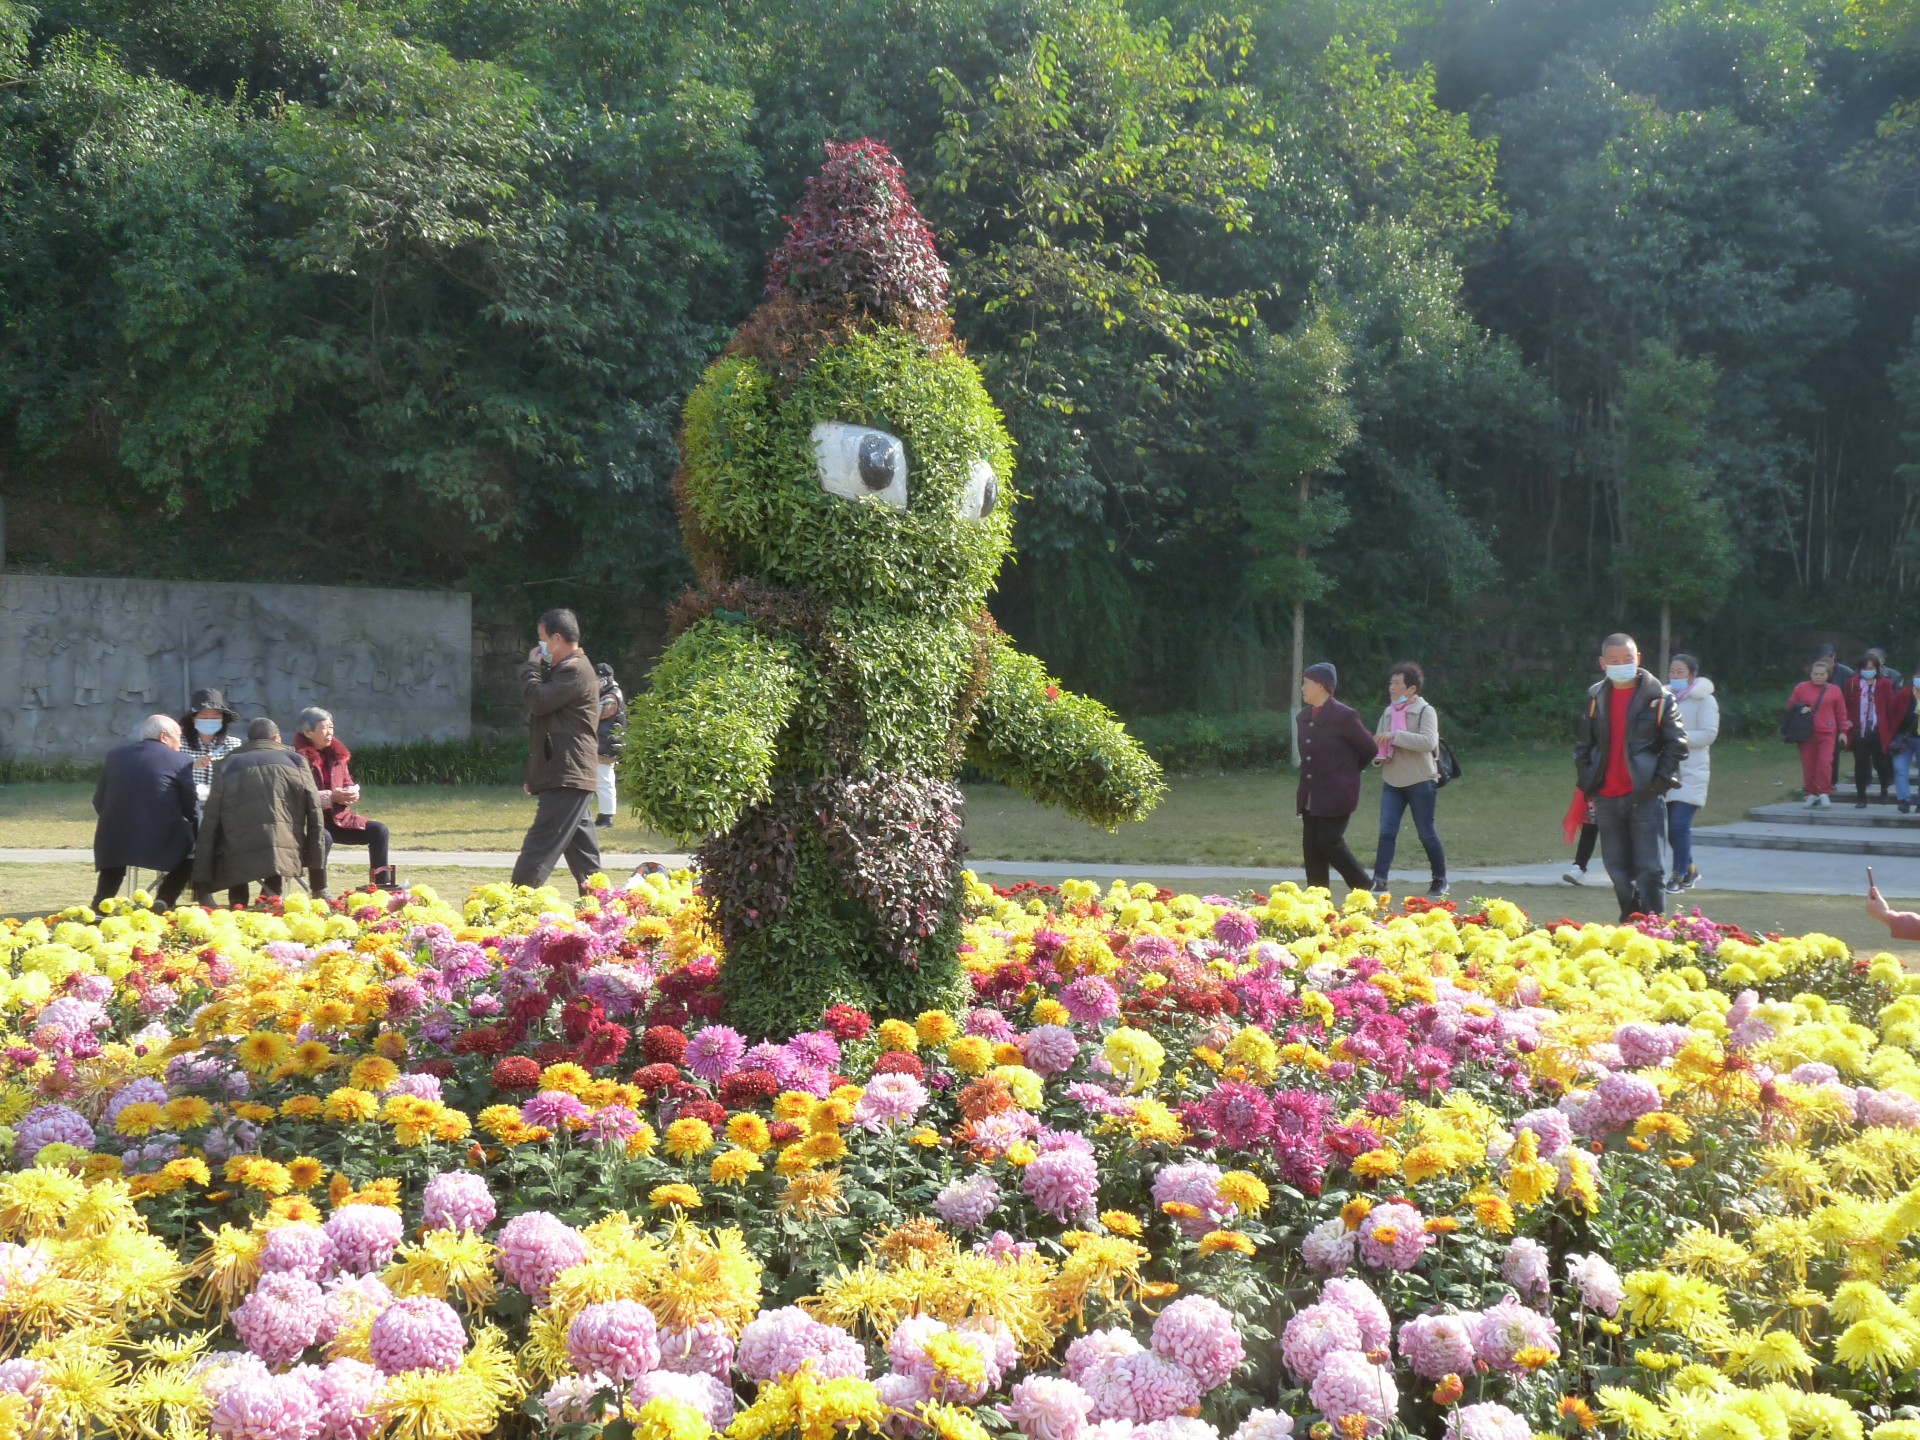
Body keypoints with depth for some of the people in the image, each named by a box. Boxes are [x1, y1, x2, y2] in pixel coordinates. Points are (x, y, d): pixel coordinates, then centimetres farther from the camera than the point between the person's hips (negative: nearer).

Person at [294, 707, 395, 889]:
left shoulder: (336, 755, 11)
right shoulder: (298, 758, -12)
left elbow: (348, 784, 17)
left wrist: (351, 794, -8)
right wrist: (331, 797, -25)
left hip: (338, 817, 7)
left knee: (379, 831, -7)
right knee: (323, 838, -39)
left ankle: (382, 887, -2)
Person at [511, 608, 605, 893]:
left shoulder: (576, 670, -12)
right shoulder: (567, 669, 22)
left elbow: (539, 701, -20)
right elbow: (545, 709, 26)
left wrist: (531, 667, -4)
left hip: (568, 777, -11)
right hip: (568, 776, 11)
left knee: (540, 847, -15)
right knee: (582, 850, 10)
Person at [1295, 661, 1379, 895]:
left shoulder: (1344, 716, -13)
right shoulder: (1304, 717, 10)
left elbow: (1370, 749, -5)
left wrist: (1349, 771, 7)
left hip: (1336, 795, -7)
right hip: (1311, 795, 7)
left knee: (1329, 842, -10)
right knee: (1311, 847, 5)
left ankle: (1363, 889, 10)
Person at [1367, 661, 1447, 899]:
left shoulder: (1426, 711, -9)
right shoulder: (1388, 712, 11)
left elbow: (1428, 741, -24)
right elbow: (1378, 741, 21)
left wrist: (1396, 736, -26)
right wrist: (1378, 753, -2)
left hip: (1421, 782, -5)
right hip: (1392, 782, 5)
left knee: (1426, 833, 3)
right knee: (1386, 832, -5)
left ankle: (1440, 880, 19)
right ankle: (1379, 881, -8)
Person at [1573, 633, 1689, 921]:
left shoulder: (1658, 697, -2)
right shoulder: (1596, 698, 10)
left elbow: (1676, 743, -2)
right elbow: (1583, 744, 15)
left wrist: (1661, 779, -11)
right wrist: (1586, 781, 4)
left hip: (1645, 796, -4)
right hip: (1607, 798, 4)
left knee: (1648, 869, -6)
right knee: (1617, 868, 9)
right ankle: (1629, 924, 23)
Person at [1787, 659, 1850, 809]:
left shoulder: (1834, 690, 5)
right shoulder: (1801, 688, 5)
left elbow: (1841, 712, 8)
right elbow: (1790, 706, 12)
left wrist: (1843, 731, 4)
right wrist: (1800, 709, -9)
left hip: (1827, 733, -1)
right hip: (1806, 733, 1)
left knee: (1825, 762, -13)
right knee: (1808, 765, 2)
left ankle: (1824, 794, -7)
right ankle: (1811, 794, 11)